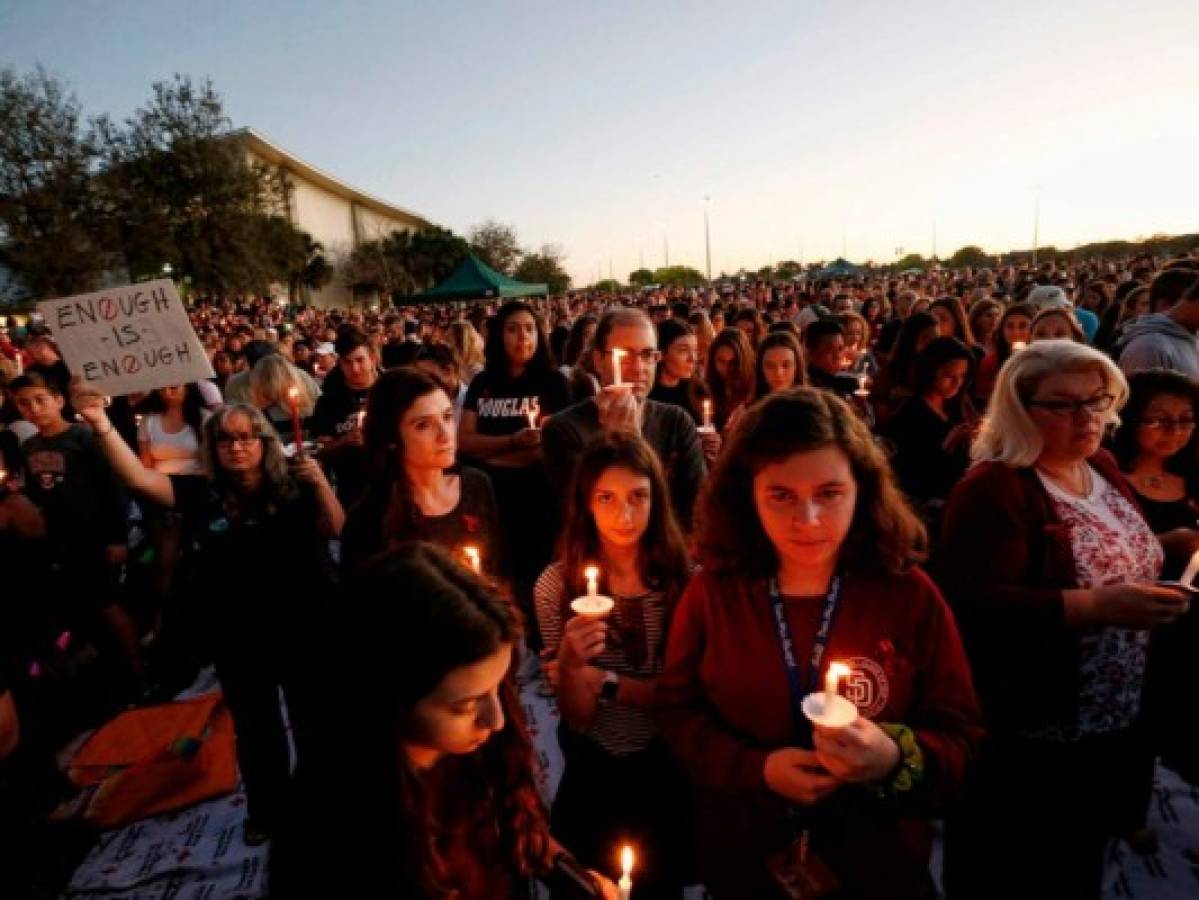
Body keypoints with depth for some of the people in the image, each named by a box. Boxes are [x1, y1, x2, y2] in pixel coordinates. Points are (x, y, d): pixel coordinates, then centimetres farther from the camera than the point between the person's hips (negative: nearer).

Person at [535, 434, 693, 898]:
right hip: (593, 773, 1)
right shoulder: (556, 584, -16)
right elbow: (578, 718, -12)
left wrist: (604, 679, -19)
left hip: (668, 768, 0)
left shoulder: (685, 575, -17)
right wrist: (568, 666, -32)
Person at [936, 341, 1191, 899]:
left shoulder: (1103, 470, 5)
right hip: (1021, 733, -8)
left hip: (1111, 720, 8)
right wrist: (1096, 606, -34)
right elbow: (974, 605, -31)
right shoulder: (992, 489, -23)